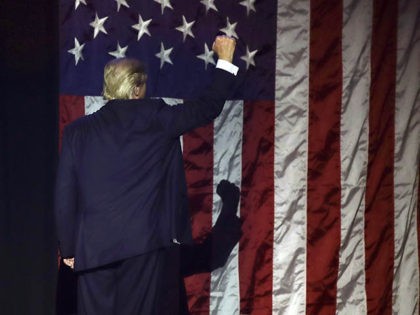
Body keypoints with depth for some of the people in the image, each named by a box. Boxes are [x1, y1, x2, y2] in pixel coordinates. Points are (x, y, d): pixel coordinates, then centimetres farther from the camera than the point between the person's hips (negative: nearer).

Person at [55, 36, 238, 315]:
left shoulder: (78, 131, 5)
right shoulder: (156, 118, 0)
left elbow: (64, 196, 4)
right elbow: (208, 107, 10)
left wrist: (69, 248, 12)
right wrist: (225, 59, 23)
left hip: (93, 247, 2)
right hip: (147, 241, -2)